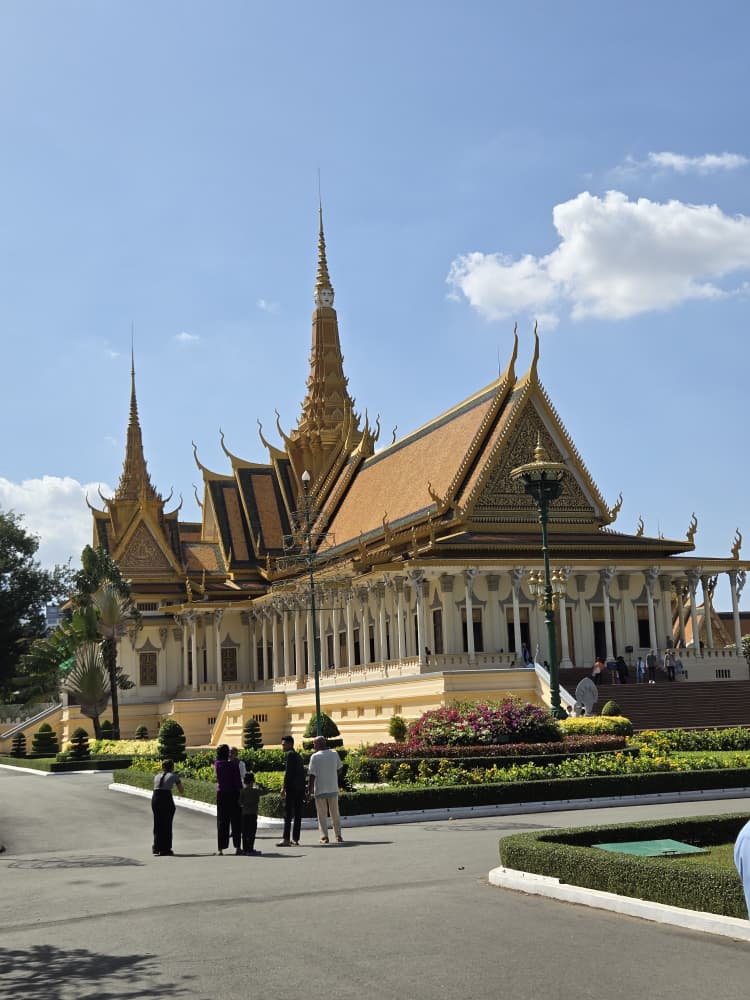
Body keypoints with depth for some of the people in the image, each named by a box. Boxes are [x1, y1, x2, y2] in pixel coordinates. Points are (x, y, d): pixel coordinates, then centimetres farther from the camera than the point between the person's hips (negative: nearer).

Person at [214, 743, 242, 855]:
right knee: (235, 821, 4)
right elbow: (237, 781, -14)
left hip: (221, 794, 3)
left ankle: (221, 848, 7)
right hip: (233, 794, -3)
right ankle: (237, 847, 2)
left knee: (221, 822, 9)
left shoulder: (217, 764, -2)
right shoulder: (233, 765, -13)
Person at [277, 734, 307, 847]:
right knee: (297, 815, 7)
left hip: (292, 788, -9)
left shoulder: (290, 754, -7)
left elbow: (288, 772, -15)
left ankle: (286, 839, -13)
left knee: (288, 814, -9)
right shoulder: (298, 756, 20)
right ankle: (295, 838, 8)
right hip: (300, 788, 9)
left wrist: (284, 787, -15)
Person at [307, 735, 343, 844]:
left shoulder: (315, 757, -11)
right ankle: (338, 835, 13)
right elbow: (338, 768, 13)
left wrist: (310, 788, -6)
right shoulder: (334, 754, 1)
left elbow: (312, 775, -13)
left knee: (322, 815, 5)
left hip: (320, 790, -3)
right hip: (333, 788, 3)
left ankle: (324, 837, 2)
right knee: (335, 814, 14)